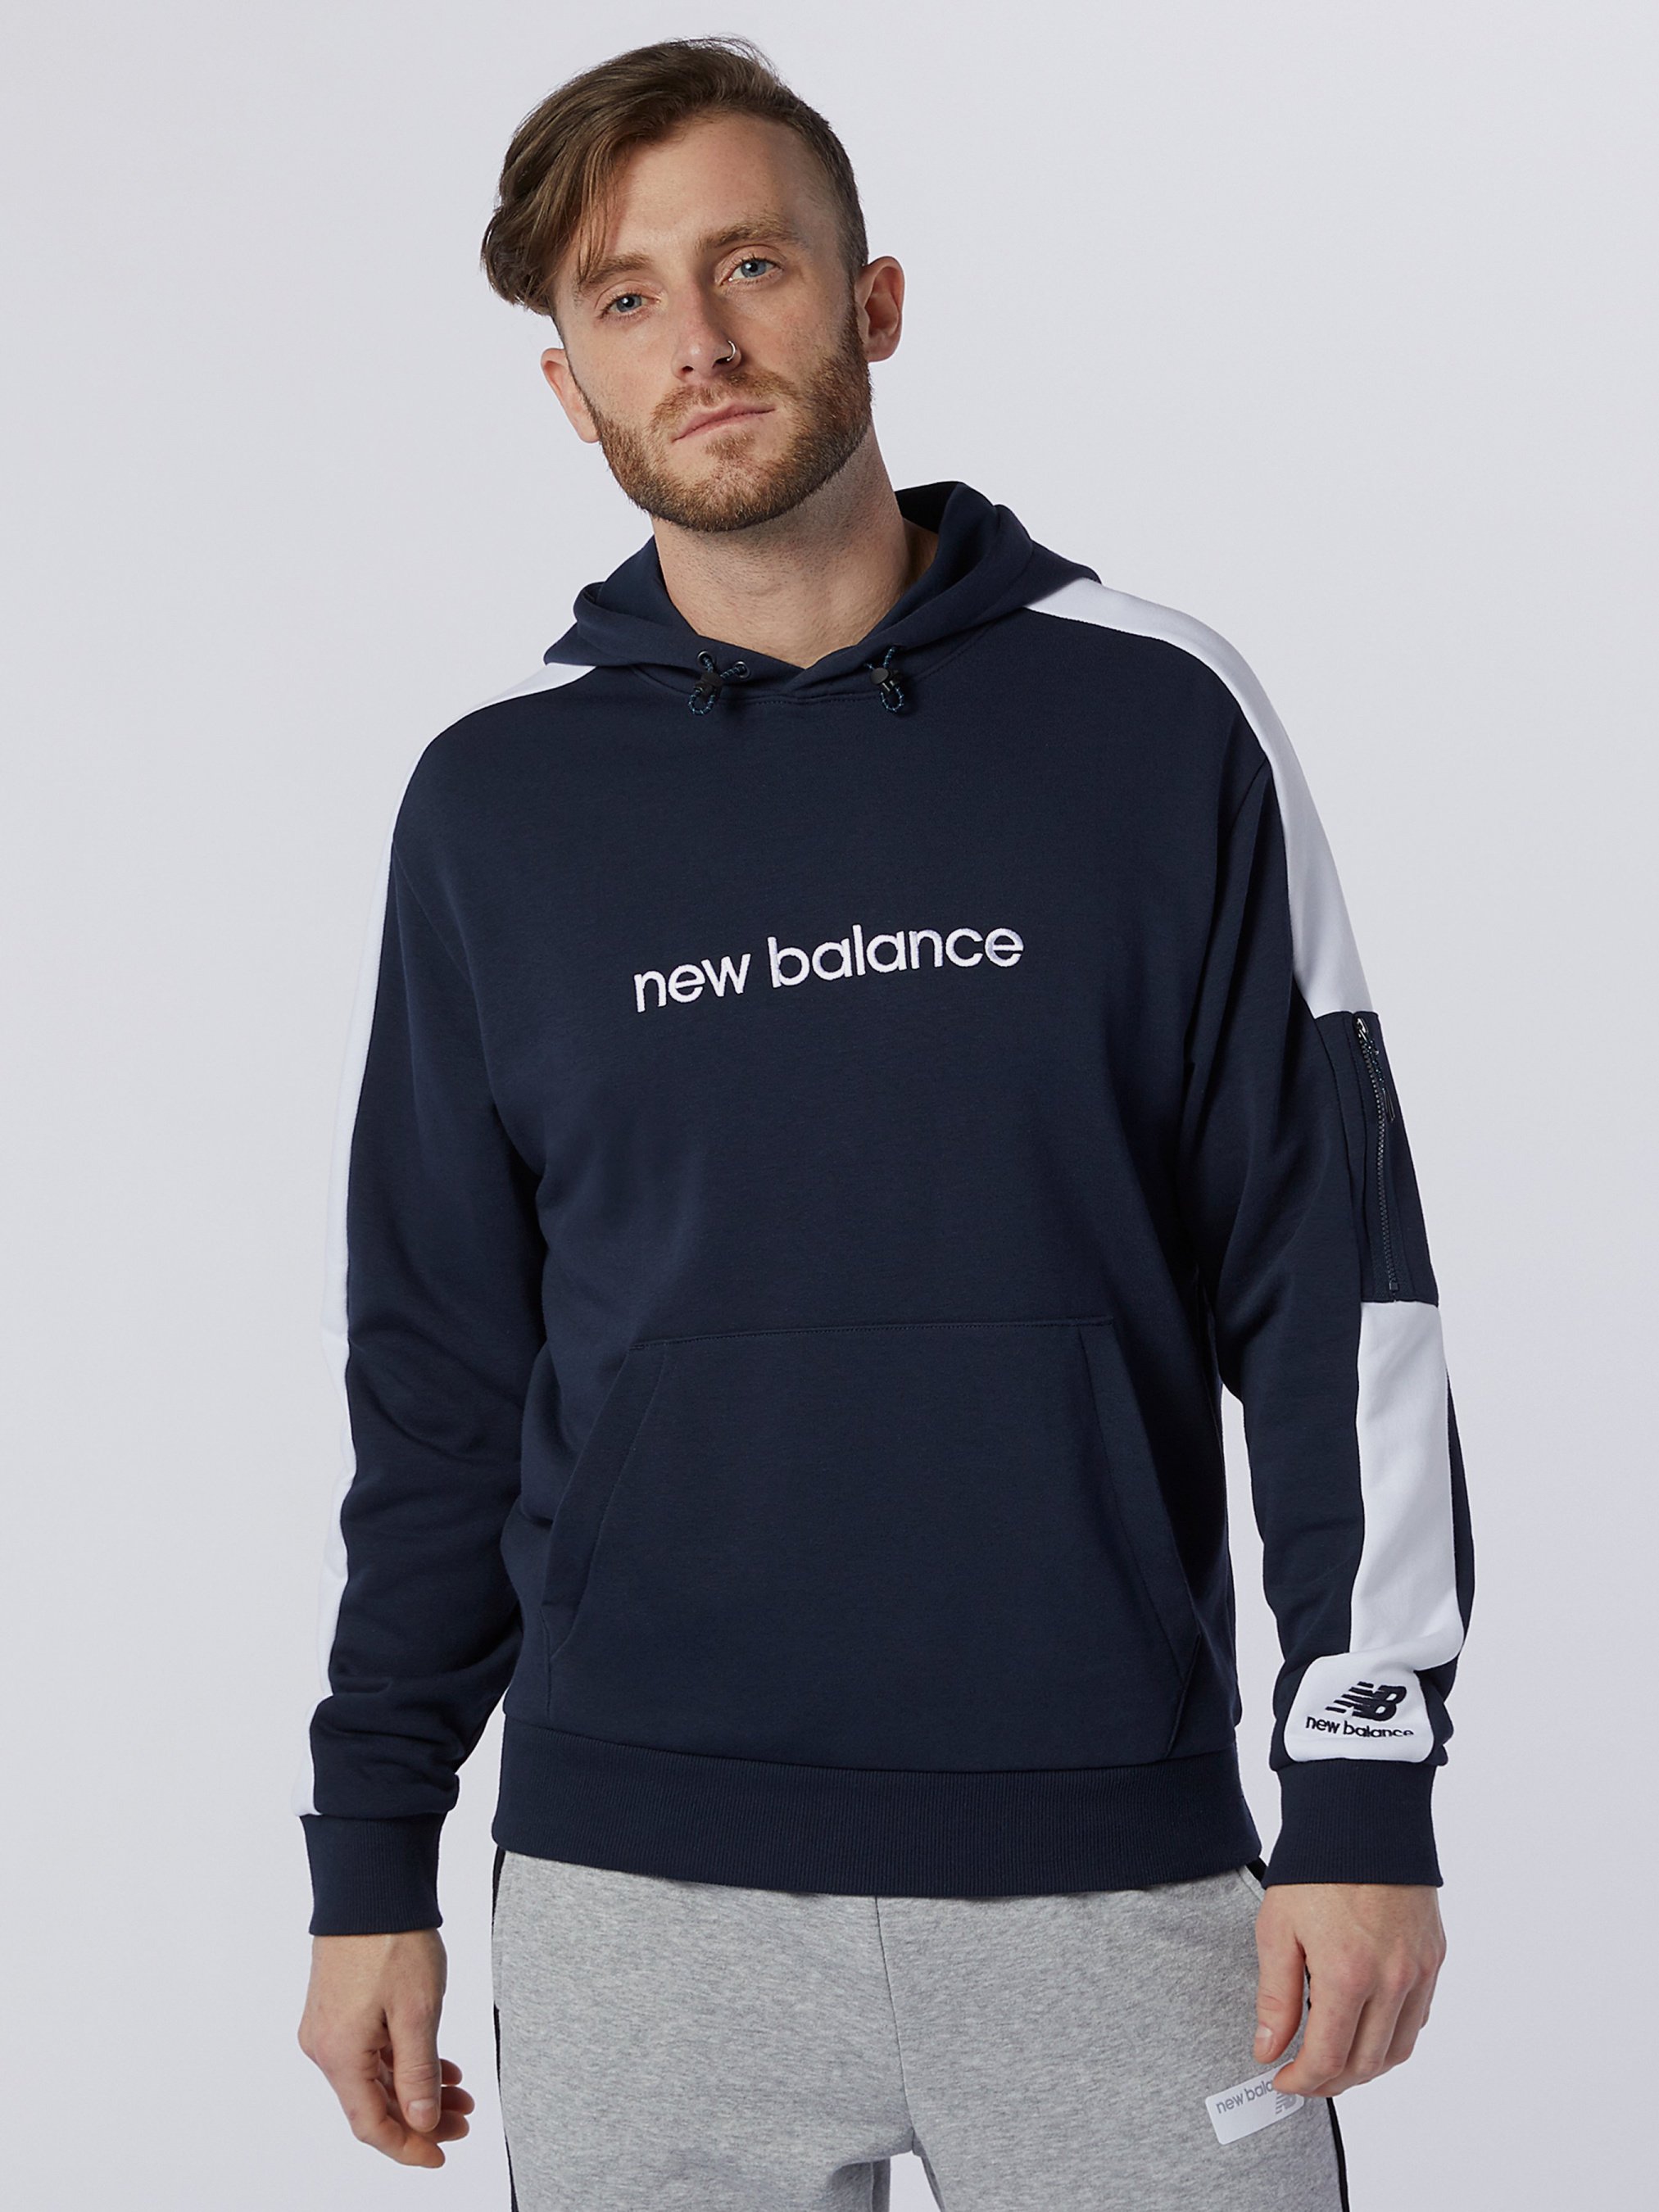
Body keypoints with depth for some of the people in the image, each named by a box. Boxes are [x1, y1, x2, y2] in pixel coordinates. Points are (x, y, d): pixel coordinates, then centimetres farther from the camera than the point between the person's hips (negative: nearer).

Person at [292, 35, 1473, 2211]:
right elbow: (433, 1363, 9)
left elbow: (1336, 1283, -1)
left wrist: (1367, 1789, -5)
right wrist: (371, 1857, 8)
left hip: (1120, 1866, -1)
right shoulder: (497, 800, 5)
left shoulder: (1154, 717, 0)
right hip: (638, 1877, 2)